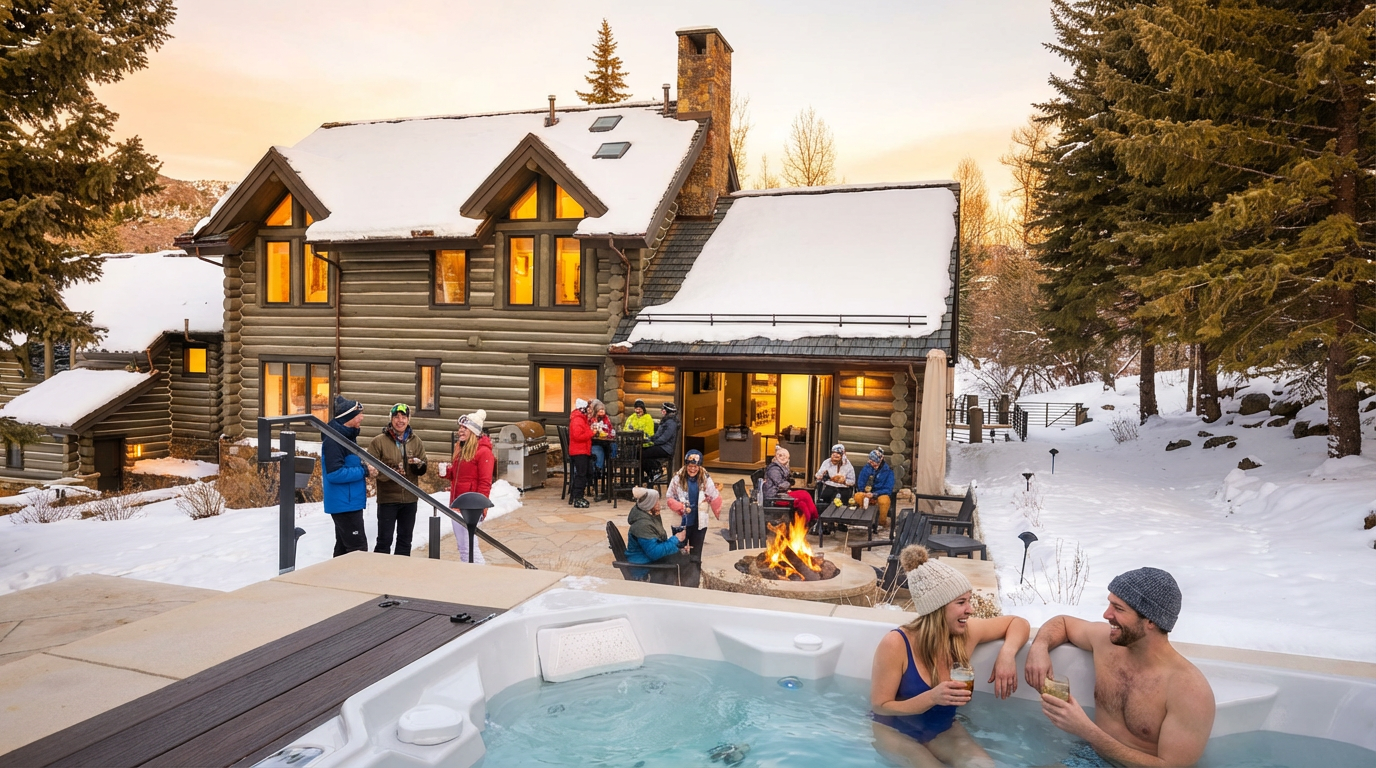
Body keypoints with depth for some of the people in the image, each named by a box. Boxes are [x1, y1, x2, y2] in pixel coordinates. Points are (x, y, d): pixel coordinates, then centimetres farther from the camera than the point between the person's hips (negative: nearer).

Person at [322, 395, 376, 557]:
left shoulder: (348, 436, 13)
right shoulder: (334, 440, -18)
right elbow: (334, 473, -26)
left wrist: (365, 469, 4)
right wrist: (364, 471, -20)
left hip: (350, 502, 10)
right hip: (344, 503, -10)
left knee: (344, 548, 17)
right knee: (358, 549, -9)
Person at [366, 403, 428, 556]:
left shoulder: (416, 441, 5)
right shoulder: (379, 441, -6)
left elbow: (423, 469, 6)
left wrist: (419, 464, -17)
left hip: (410, 499, 4)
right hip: (387, 499, -4)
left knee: (405, 539, 15)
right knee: (384, 540, 2)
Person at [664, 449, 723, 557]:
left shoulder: (705, 479, -5)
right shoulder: (678, 478, -8)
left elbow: (715, 498, -1)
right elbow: (669, 497, -3)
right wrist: (680, 507, -17)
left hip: (699, 523, 1)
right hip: (681, 522, -1)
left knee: (696, 555, 13)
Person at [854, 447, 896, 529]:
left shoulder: (888, 470, -6)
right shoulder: (866, 468, 2)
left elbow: (888, 489, -10)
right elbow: (860, 483, 5)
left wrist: (874, 494, -22)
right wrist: (865, 492, -16)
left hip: (881, 495, -2)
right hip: (867, 494, 2)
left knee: (884, 501, -38)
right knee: (857, 496, -30)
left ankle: (881, 523, -11)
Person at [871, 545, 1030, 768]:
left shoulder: (967, 632, -12)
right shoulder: (896, 644, -25)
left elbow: (1018, 623, 5)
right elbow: (879, 707, -19)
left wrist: (1007, 654, -17)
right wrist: (932, 697, -33)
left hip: (942, 730, 4)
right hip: (894, 730, -3)